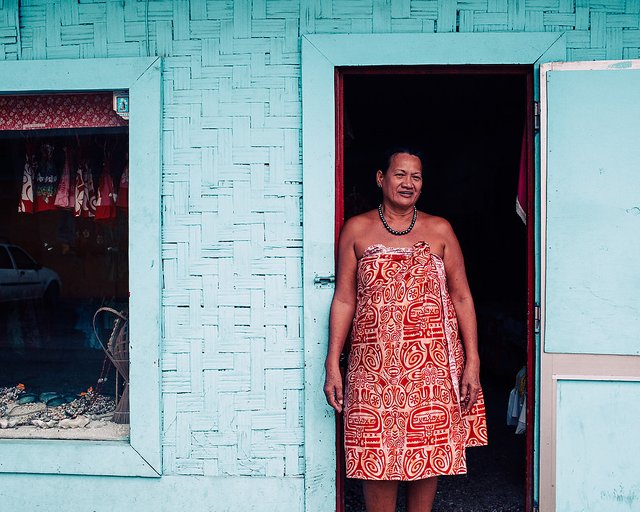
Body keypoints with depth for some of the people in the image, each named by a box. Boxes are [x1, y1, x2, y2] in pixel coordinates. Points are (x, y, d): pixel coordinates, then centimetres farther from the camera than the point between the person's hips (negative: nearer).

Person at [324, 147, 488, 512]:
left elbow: (461, 297, 6)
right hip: (375, 366, -1)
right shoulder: (357, 229, 6)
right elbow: (344, 300, 4)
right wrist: (332, 364, -2)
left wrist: (472, 362, -1)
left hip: (432, 364, 1)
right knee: (377, 455, 1)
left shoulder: (439, 230, 7)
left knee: (429, 451, 6)